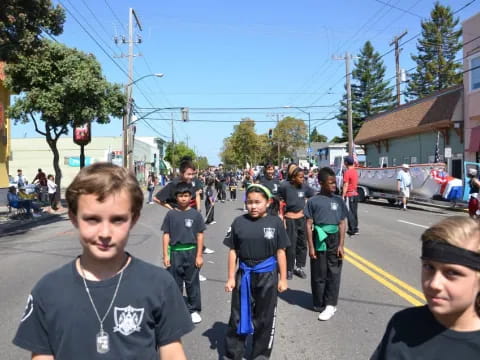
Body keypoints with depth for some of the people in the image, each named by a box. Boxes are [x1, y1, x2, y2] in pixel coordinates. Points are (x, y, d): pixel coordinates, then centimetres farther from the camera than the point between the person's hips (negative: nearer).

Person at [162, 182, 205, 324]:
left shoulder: (195, 214, -3)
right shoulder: (171, 214, -2)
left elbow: (200, 235, -1)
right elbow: (166, 235, 0)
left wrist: (199, 255, -3)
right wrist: (165, 255, -3)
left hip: (191, 252, 0)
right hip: (175, 252, 1)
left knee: (192, 282, 9)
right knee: (175, 283, 11)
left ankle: (194, 310, 23)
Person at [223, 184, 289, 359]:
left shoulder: (275, 222, -6)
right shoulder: (239, 222, -4)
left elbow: (280, 252, -1)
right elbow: (233, 252, 1)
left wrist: (283, 278, 0)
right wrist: (231, 278, 1)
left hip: (267, 276, 0)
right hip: (244, 275, 1)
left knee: (264, 318, 13)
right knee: (238, 316, 10)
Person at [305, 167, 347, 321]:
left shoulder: (338, 200, 4)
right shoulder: (313, 201, -3)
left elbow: (342, 223, 6)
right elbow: (309, 225, -2)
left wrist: (341, 245, 0)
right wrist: (311, 246, -6)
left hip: (334, 240, 2)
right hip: (319, 241, -2)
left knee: (333, 274, 5)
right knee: (318, 275, 6)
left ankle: (330, 305, 13)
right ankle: (319, 304, 19)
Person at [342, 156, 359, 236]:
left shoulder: (347, 172, -16)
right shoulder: (355, 171, 10)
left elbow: (345, 186, -19)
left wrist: (343, 196, -17)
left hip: (349, 195, -8)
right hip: (355, 194, 8)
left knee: (350, 213, -4)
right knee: (354, 212, 13)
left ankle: (352, 230, -4)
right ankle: (355, 228, 19)